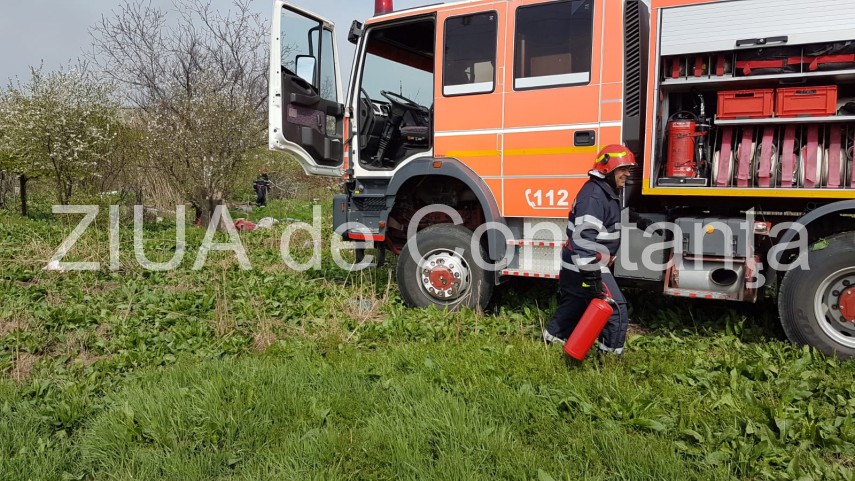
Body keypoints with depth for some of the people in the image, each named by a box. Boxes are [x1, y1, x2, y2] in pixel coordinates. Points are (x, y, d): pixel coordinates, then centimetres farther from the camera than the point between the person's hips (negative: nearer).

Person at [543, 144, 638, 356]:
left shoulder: (607, 192, 14)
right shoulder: (594, 195, -21)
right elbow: (584, 237, -29)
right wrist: (591, 274, -30)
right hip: (585, 266, -11)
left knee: (572, 306, 20)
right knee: (616, 310, -8)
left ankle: (550, 343, 32)